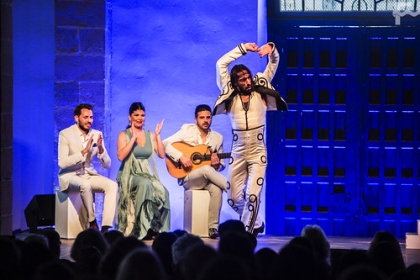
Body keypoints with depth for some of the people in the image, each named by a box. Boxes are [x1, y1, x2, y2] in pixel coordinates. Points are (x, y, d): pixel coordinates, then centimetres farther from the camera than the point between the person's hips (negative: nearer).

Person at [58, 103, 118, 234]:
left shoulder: (97, 135, 4)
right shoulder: (65, 134, -8)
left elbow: (107, 165, 3)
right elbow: (62, 163, -19)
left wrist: (101, 149, -17)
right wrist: (84, 151, -27)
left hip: (89, 174, 5)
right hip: (69, 176, -5)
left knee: (112, 185, -23)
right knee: (85, 185, -37)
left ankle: (106, 228, -30)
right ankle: (92, 222, -17)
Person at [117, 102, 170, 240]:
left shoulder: (150, 135, 16)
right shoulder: (124, 135, 5)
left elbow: (162, 154, 5)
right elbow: (120, 156, -12)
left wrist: (157, 135, 1)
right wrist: (133, 138, -12)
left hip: (148, 175, 4)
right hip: (130, 175, -4)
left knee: (163, 192, -30)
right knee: (145, 184, -38)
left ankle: (159, 229, -23)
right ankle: (144, 228, -36)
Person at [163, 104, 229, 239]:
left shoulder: (218, 138, 10)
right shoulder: (187, 130, 2)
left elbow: (222, 164, 16)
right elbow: (165, 144, -6)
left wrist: (217, 164, -9)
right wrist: (181, 157, -20)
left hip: (208, 178, 3)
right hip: (188, 178, -3)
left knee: (217, 189, -34)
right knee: (207, 169, -37)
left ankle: (213, 227, -28)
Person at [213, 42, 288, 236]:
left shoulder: (260, 92, 2)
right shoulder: (230, 96, 2)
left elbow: (274, 63, 1)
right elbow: (221, 64, -2)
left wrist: (271, 49, -20)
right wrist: (243, 48, -4)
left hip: (258, 154, -2)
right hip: (237, 154, 2)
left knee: (252, 195, -15)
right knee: (234, 199, 5)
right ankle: (256, 223, 29)